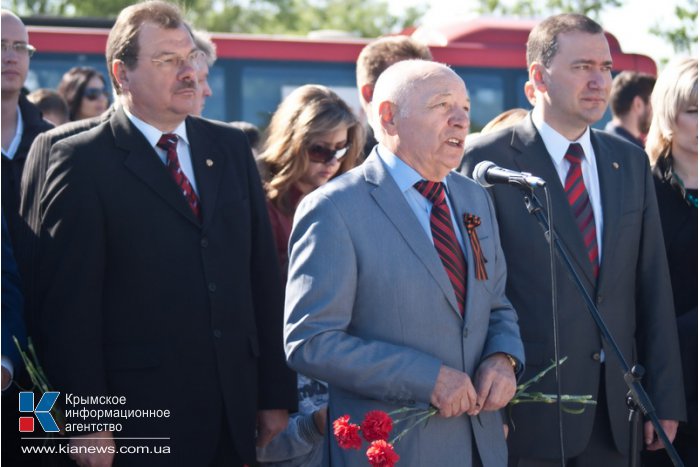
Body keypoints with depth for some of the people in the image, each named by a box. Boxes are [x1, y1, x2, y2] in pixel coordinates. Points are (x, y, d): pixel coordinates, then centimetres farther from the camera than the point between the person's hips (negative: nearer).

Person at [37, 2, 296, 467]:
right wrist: (88, 421, -14)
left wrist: (276, 394, 8)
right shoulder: (83, 162, -5)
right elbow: (69, 303, -9)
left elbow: (263, 277, 11)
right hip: (140, 422, -5)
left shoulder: (232, 148, 11)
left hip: (235, 417, 5)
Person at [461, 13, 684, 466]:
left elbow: (653, 288, 10)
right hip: (528, 408, -4)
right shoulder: (489, 159, -6)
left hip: (616, 410, 5)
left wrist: (665, 400, 7)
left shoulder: (630, 162, 10)